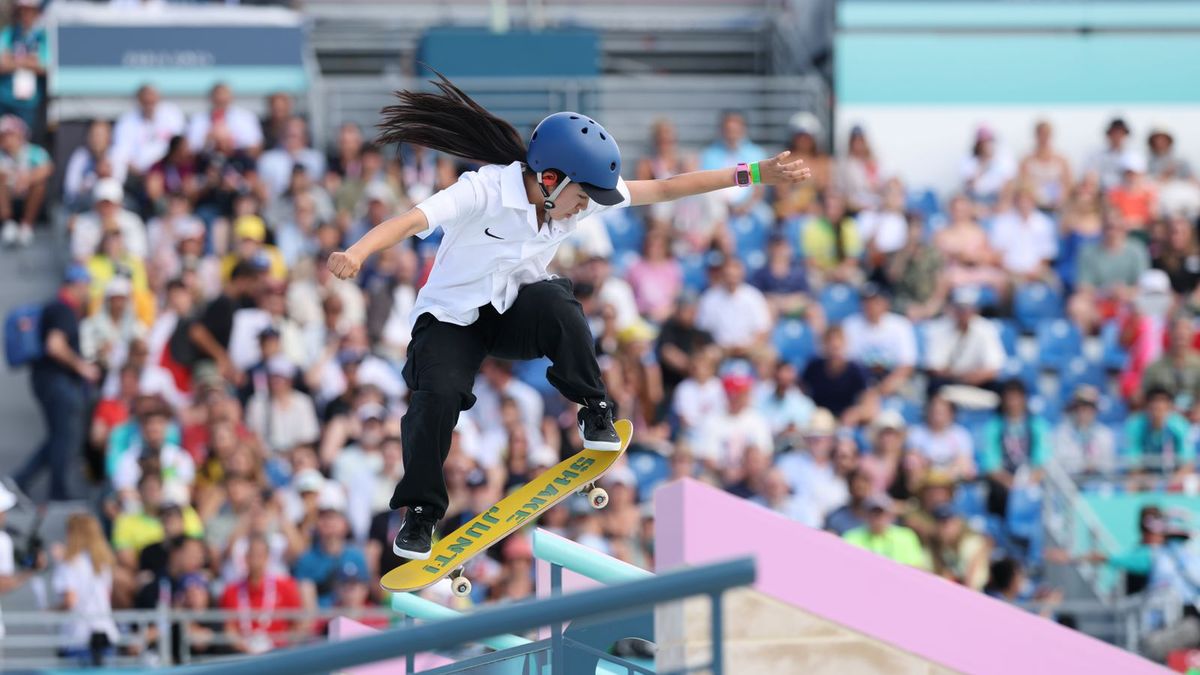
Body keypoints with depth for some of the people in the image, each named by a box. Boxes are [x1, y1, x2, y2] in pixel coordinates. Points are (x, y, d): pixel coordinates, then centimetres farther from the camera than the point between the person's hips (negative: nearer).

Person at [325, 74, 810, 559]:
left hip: (515, 314, 3)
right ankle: (420, 512, -7)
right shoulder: (485, 191, -27)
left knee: (553, 300, -32)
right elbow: (411, 221, -40)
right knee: (438, 394, -29)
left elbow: (664, 190, -3)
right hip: (451, 315, -3)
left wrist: (752, 175, -6)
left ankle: (594, 411, -14)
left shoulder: (577, 192, -9)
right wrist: (356, 254, -59)